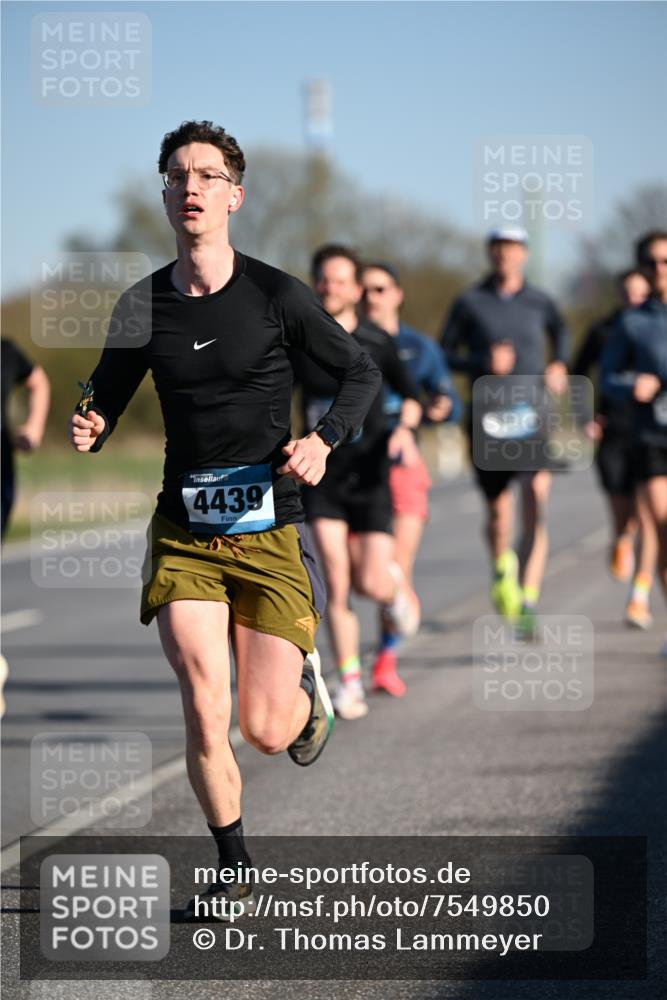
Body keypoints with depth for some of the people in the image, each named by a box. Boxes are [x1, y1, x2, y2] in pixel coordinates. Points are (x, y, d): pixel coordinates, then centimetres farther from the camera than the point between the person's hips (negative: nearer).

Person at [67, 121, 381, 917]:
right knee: (204, 711, -12)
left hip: (268, 531, -1)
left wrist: (323, 440, -11)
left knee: (266, 731, -3)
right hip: (183, 531, 2)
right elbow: (106, 399, 12)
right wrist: (88, 428, -11)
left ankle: (306, 687, 35)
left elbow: (360, 373, 6)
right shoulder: (143, 306, 1)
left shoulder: (275, 295, -6)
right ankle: (235, 872, 7)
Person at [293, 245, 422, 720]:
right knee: (337, 582, -10)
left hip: (369, 476, -1)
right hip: (321, 479, 1)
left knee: (372, 585, -8)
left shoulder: (377, 343, -5)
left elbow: (410, 393, 8)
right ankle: (350, 682, 1)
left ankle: (394, 580, 31)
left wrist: (405, 428, -11)